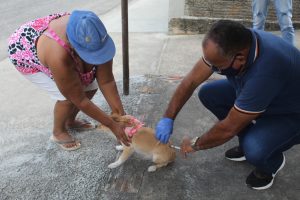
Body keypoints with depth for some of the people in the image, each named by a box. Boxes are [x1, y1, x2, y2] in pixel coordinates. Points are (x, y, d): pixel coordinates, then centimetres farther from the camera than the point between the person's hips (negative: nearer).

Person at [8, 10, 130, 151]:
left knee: (91, 85, -2)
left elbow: (106, 81, -23)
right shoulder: (59, 56, -45)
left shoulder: (97, 39, -32)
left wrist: (121, 117, -25)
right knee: (69, 96, -19)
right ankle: (58, 132, 10)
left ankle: (70, 121, 24)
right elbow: (79, 99, -34)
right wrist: (112, 125, -30)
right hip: (24, 51, -5)